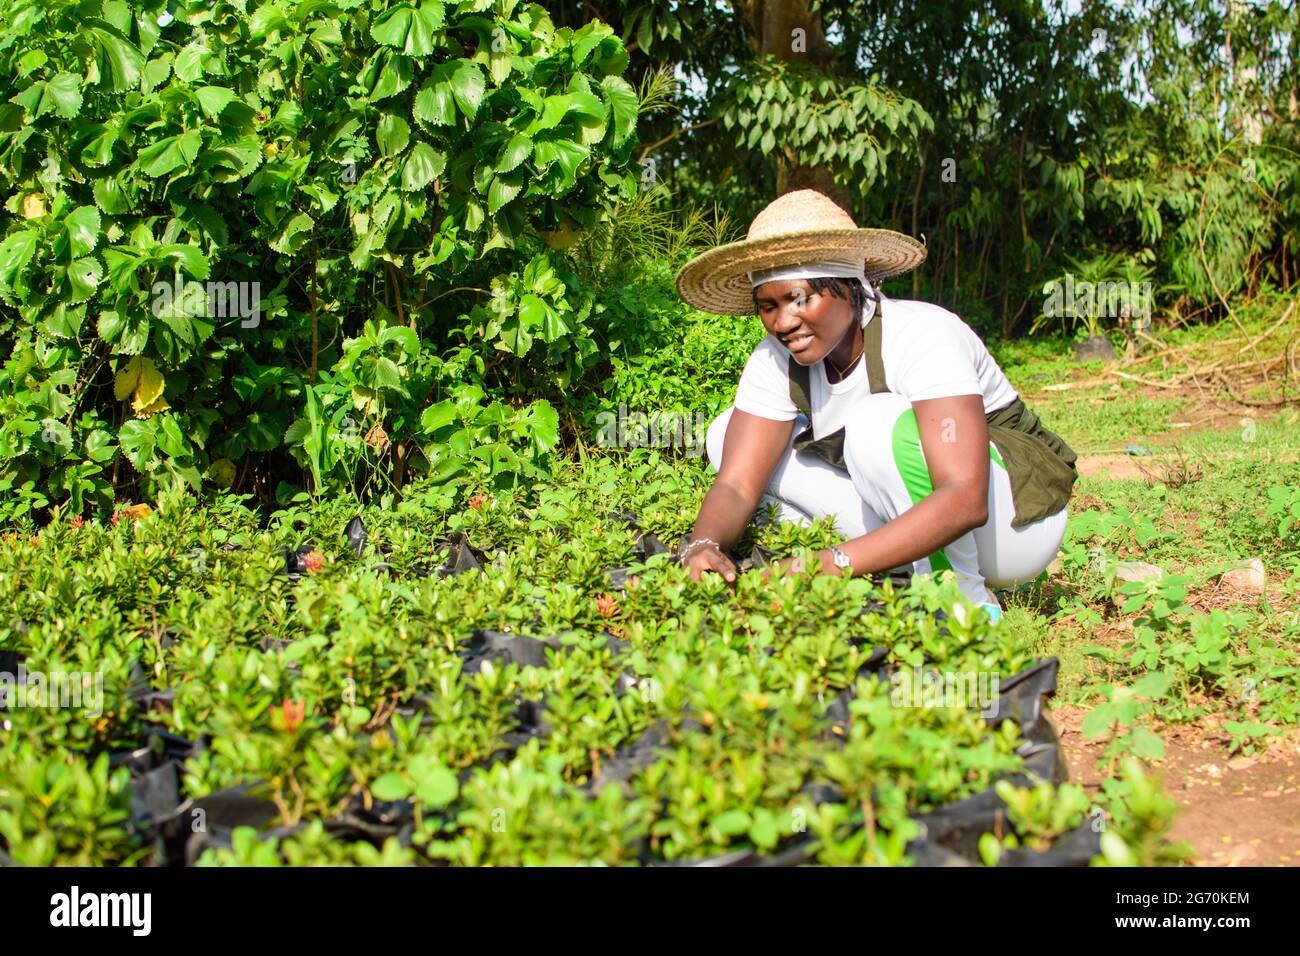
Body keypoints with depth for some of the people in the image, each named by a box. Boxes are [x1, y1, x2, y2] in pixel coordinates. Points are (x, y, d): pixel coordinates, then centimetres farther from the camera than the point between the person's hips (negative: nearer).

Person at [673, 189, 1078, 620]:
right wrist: (703, 546, -39)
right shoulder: (776, 359, -9)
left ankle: (964, 598, -16)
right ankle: (906, 574, -5)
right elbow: (736, 484, -16)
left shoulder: (924, 337, -27)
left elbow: (965, 501, -38)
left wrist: (834, 564, -48)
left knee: (879, 426, -35)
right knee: (729, 436, -5)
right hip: (908, 521, 7)